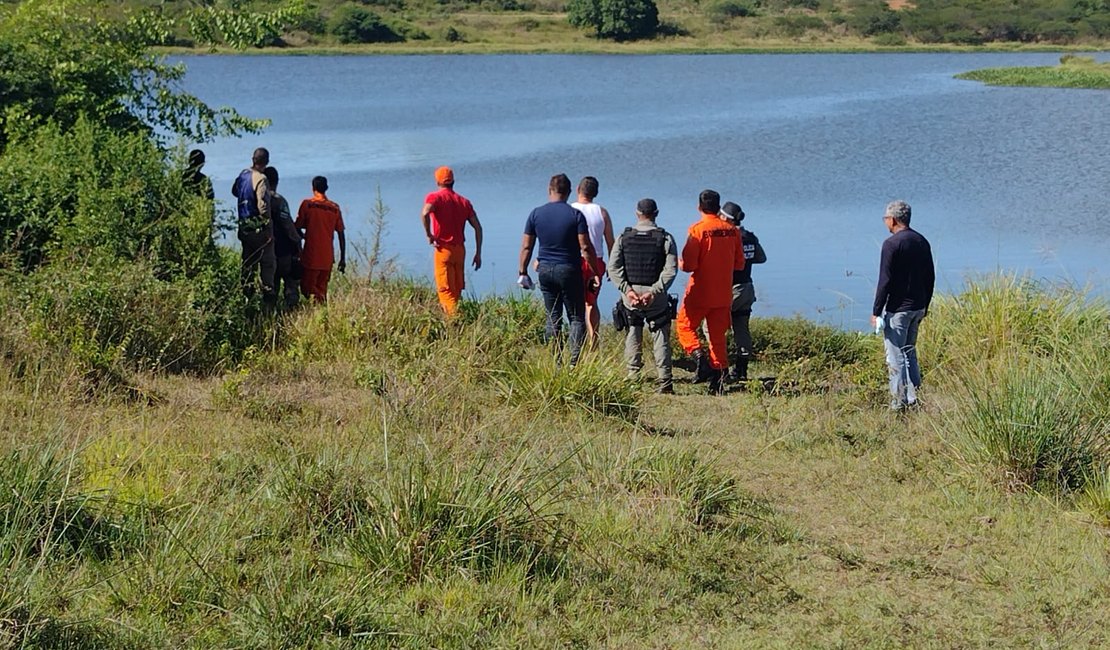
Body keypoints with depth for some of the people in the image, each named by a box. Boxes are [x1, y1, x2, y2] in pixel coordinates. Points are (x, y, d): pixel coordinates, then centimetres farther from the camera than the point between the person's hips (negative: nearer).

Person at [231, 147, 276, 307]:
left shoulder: (243, 174, 5)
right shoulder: (261, 179, -18)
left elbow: (234, 191, 23)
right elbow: (263, 207, -22)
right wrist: (269, 230, -17)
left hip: (244, 226, 7)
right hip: (259, 227, -7)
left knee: (247, 262, 15)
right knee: (268, 263, -2)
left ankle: (246, 292, 18)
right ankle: (268, 297, -5)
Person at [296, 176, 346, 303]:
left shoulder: (307, 204, -4)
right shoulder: (335, 208, 4)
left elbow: (297, 228, -4)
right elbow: (341, 235, 4)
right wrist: (343, 259, 10)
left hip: (311, 256, -3)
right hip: (327, 257, 3)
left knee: (307, 287, 1)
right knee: (322, 288, 15)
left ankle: (318, 301, -26)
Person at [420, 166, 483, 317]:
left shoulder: (434, 197, -2)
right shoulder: (464, 201, 13)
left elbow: (425, 214, -24)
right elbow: (478, 227, 8)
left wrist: (429, 234, -11)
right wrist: (478, 253, 10)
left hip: (444, 248, -5)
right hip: (460, 249, 5)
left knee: (445, 290, -4)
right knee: (457, 290, 14)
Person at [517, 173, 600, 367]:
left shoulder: (536, 214, 1)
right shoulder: (576, 215, -8)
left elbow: (526, 247, 3)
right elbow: (585, 247, -11)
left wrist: (523, 272, 12)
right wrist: (595, 272, -3)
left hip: (545, 270, 3)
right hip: (569, 270, -3)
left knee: (552, 318, 11)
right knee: (576, 318, 4)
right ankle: (574, 362, -8)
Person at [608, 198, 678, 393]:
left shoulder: (624, 237, 3)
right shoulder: (665, 238, -2)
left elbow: (613, 267, -5)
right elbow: (670, 269, -11)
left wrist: (627, 289, -9)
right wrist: (654, 291, -13)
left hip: (630, 295, 1)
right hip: (657, 299, -1)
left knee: (633, 337, 14)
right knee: (660, 338, 5)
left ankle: (633, 376, 15)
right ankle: (665, 381, 0)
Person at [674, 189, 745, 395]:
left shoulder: (697, 230, -13)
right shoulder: (732, 230, 2)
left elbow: (688, 265, -17)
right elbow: (740, 264, 8)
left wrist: (679, 262, 6)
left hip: (700, 293, -4)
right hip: (724, 295, 4)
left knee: (685, 325, 13)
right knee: (718, 335, 10)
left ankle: (699, 355, -10)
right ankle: (717, 378, 6)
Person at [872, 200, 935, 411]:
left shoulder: (892, 244, -15)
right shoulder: (922, 242, 9)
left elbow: (885, 281, -17)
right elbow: (930, 277, 14)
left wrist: (876, 311, -11)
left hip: (897, 309, -8)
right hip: (918, 308, 8)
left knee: (895, 356, -2)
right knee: (910, 351, 19)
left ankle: (899, 401, -1)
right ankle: (913, 397, 20)